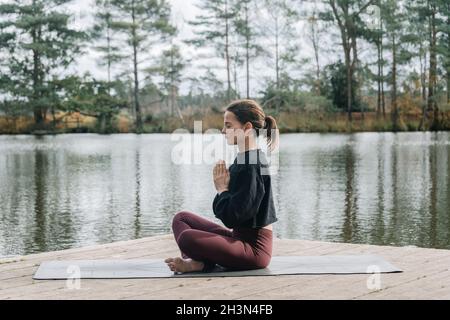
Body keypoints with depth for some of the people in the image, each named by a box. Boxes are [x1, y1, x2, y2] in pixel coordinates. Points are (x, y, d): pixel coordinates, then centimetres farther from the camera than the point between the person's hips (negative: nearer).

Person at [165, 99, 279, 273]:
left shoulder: (251, 166, -18)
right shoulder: (243, 159, 12)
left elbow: (231, 217, -22)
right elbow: (228, 213, 14)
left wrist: (222, 189, -8)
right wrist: (223, 188, -5)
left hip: (254, 246, -11)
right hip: (239, 235, 11)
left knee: (187, 238, -33)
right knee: (182, 218, 13)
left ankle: (201, 263, -4)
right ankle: (196, 261, -9)